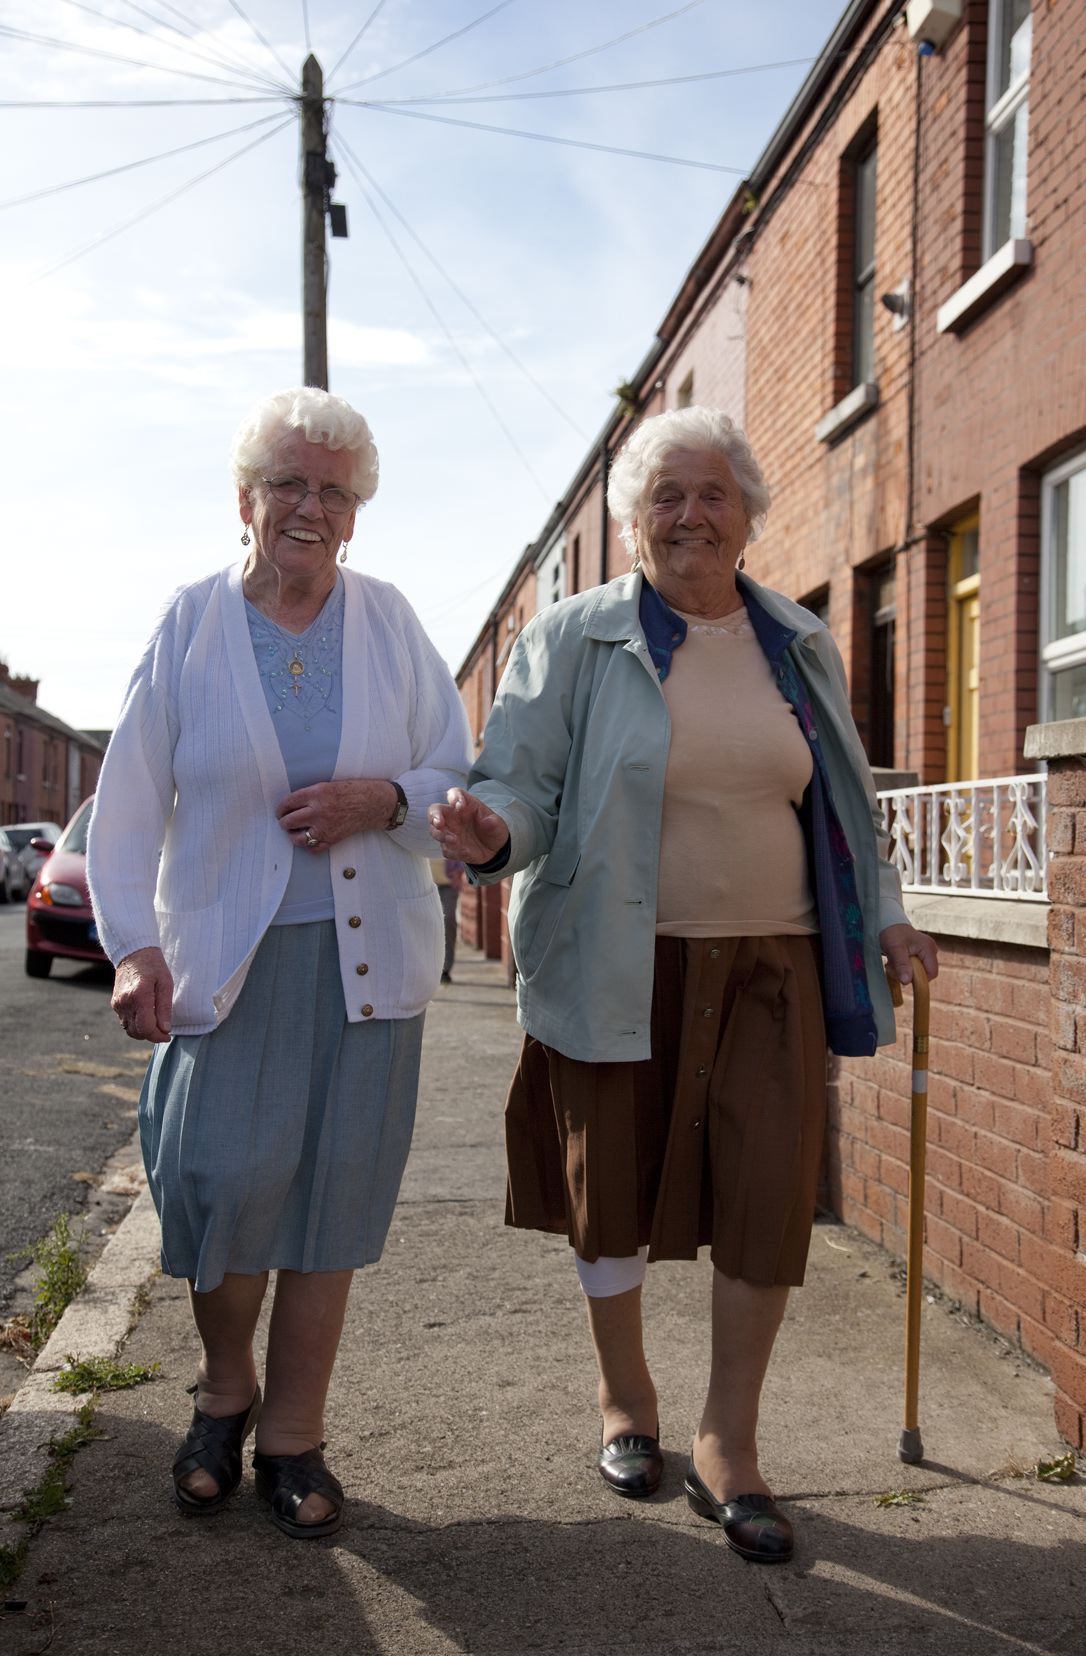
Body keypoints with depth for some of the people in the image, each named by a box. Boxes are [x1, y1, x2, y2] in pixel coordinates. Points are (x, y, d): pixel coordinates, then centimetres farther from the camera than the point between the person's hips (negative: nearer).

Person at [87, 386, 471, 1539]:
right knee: (227, 1178, -9)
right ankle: (224, 1389, 23)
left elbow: (463, 777, 9)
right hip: (228, 956, -1)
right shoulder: (189, 624, 3)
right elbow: (129, 801, 0)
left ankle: (292, 1436, 23)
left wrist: (387, 796, -12)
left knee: (330, 1194, 5)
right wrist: (132, 944, -10)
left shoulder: (391, 623, 7)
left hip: (364, 956, 2)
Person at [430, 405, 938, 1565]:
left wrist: (883, 912, 13)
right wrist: (488, 827, -28)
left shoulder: (800, 645, 10)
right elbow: (525, 784, -6)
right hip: (619, 968, -2)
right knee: (613, 1188, 8)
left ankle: (729, 1445, 16)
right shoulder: (572, 640, -2)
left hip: (768, 967, 3)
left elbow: (845, 799, 19)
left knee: (769, 1194, -2)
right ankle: (625, 1399, 35)